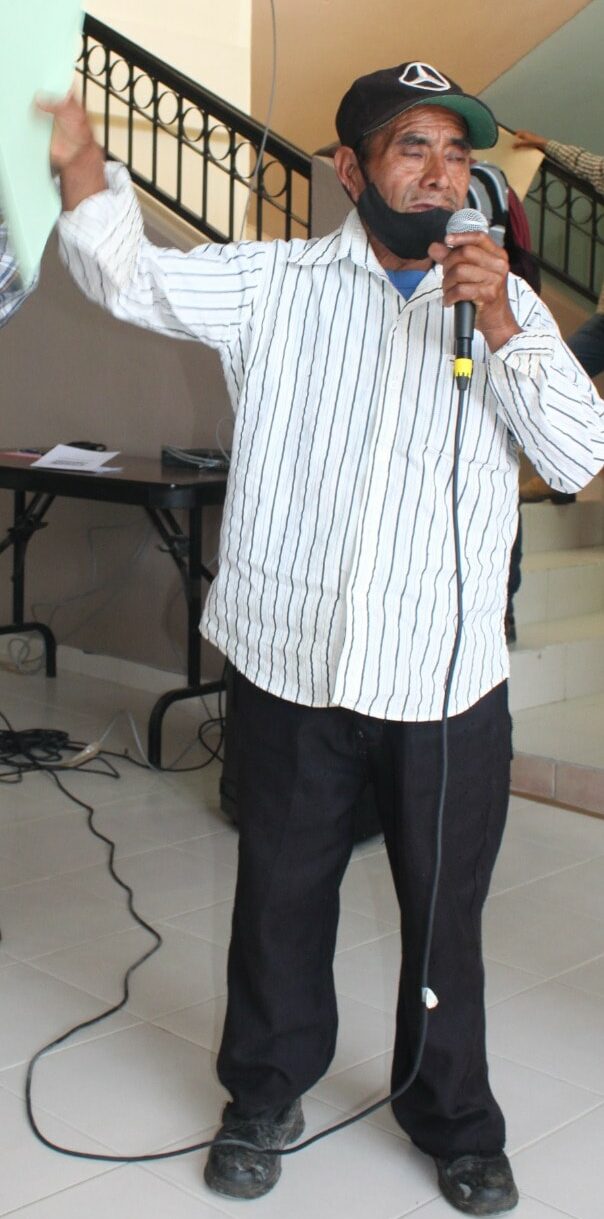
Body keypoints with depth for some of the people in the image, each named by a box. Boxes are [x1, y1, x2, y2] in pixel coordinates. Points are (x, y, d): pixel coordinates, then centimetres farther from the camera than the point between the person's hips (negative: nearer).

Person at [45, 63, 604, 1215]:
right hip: (290, 660, 0)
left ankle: (455, 1120, 34)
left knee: (446, 911, 13)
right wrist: (78, 158, -24)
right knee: (281, 897, 15)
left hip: (448, 676, 1)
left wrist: (499, 324, -16)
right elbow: (132, 275, -5)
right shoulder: (276, 283, 3)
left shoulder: (506, 305, 6)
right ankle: (265, 1097, 37)